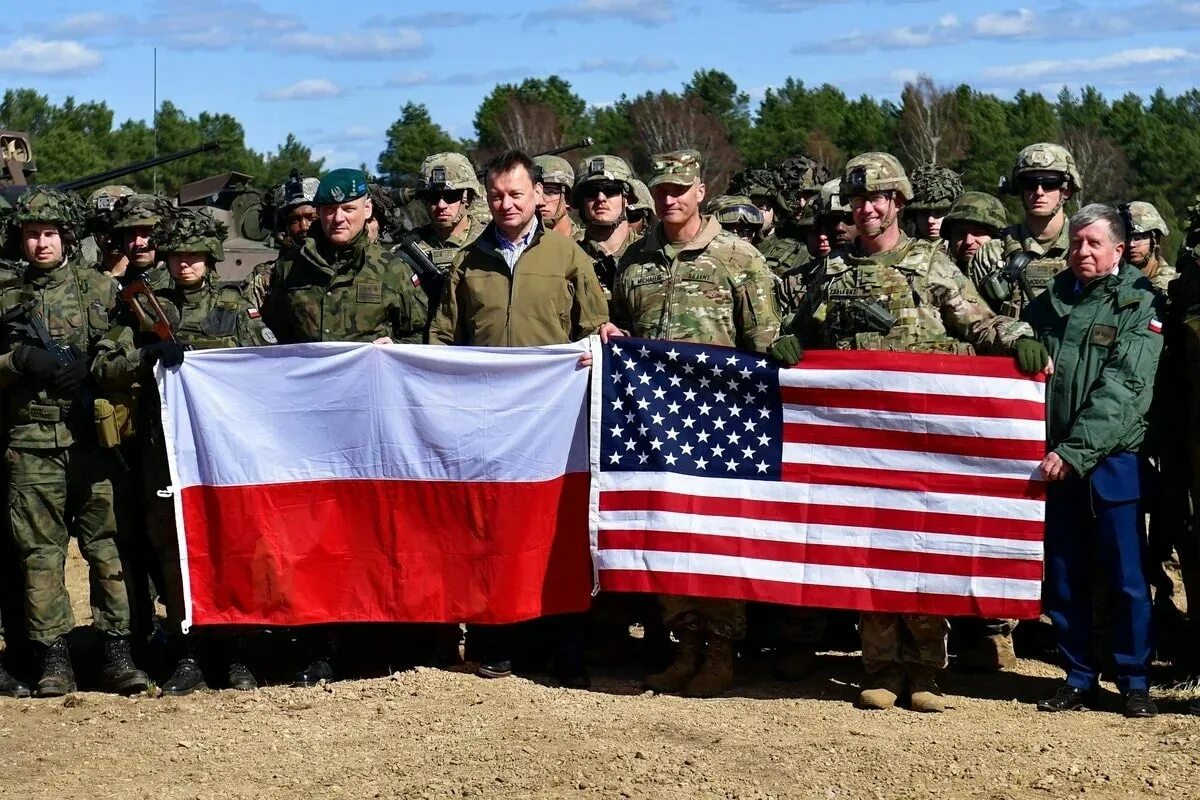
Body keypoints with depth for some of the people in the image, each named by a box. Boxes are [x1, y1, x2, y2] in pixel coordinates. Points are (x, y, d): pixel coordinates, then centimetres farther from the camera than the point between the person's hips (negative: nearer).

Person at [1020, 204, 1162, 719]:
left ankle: (1135, 681, 12)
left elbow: (1124, 390, -13)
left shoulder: (1140, 303, -3)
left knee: (1125, 577, 0)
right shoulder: (1048, 302, 13)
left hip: (1112, 459, -4)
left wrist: (1075, 450, -20)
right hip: (1054, 459, 4)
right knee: (1063, 576, 8)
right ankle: (1079, 679, 18)